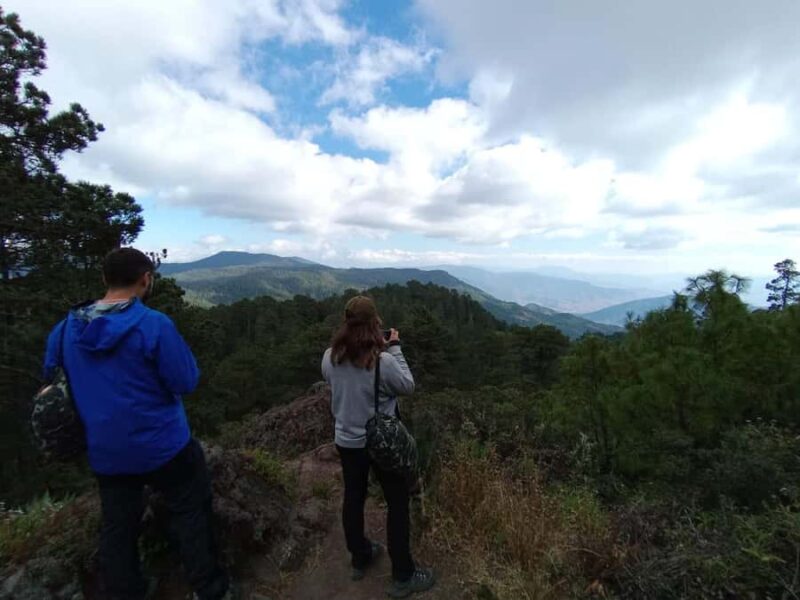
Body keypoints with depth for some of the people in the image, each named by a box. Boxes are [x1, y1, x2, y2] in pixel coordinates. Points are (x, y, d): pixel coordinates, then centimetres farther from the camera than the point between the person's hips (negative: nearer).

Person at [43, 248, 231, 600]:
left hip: (104, 453, 6)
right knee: (190, 513, 13)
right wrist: (174, 347, -3)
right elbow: (186, 382, -18)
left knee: (117, 528, 21)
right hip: (162, 445, -5)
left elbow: (52, 374, 14)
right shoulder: (154, 324, -22)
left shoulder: (67, 327, -2)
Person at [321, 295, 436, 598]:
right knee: (398, 504, 14)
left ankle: (359, 558, 45)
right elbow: (407, 386, -11)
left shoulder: (330, 358, -12)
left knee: (353, 499, 23)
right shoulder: (383, 361, -28)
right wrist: (395, 348, -10)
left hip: (346, 442, 5)